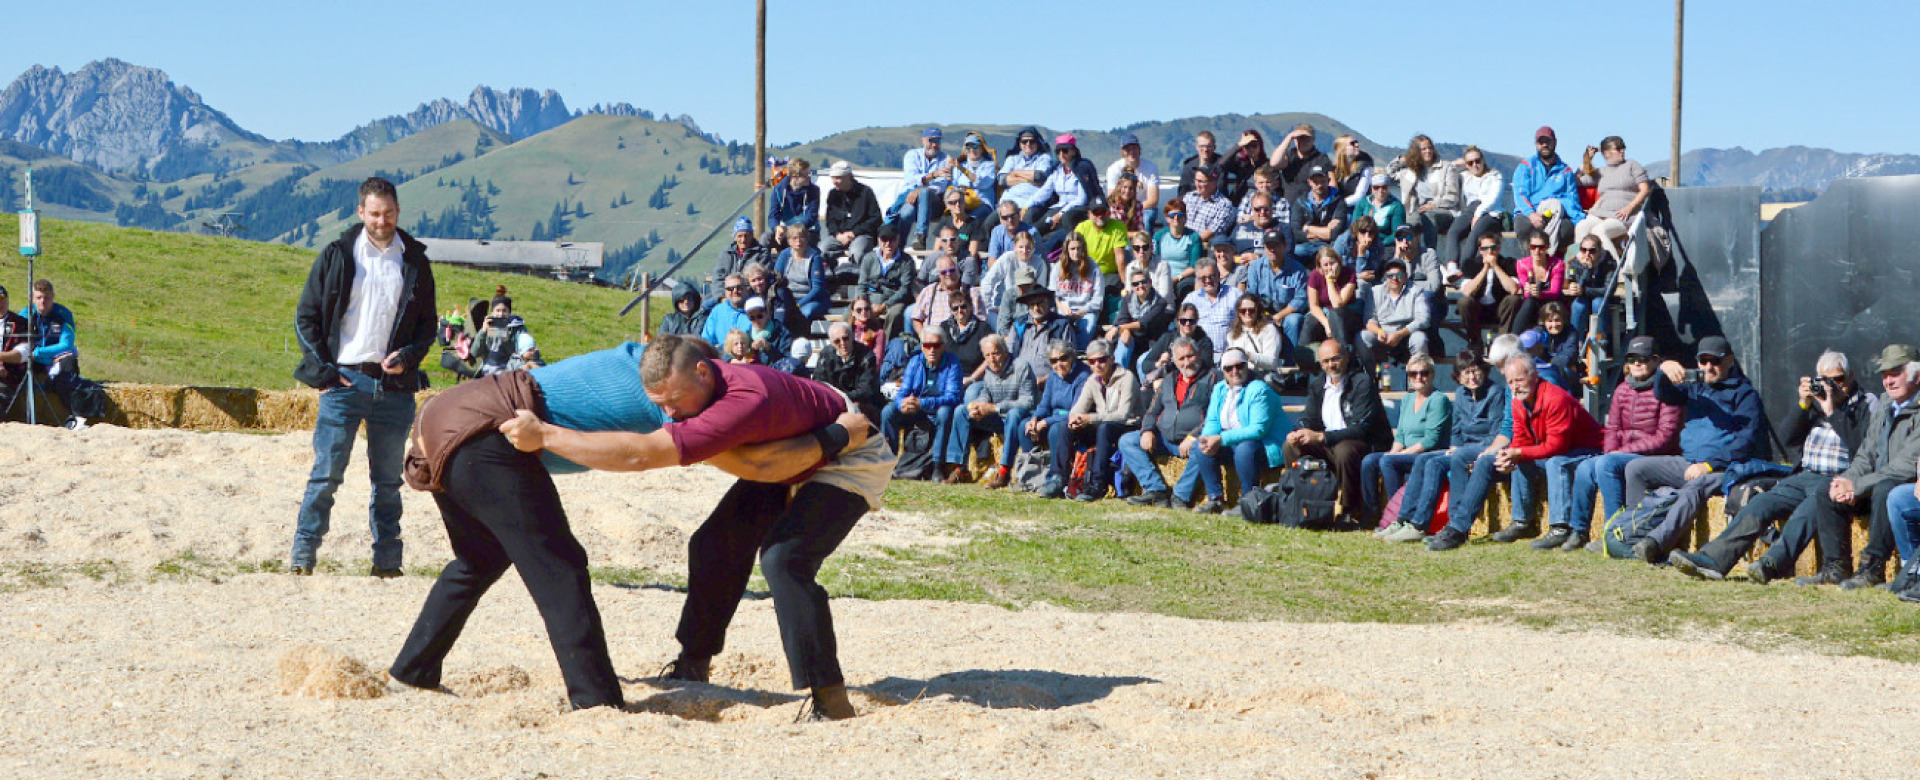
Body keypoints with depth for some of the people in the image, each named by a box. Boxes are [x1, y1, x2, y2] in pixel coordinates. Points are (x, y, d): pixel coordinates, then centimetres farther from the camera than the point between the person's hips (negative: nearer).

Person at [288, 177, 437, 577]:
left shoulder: (414, 260, 9)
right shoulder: (338, 256, 4)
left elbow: (428, 322, 15)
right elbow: (306, 316, 6)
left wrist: (408, 357, -4)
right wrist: (321, 370, -3)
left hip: (395, 385, 2)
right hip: (344, 379, -2)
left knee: (388, 480, 7)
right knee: (326, 473, -4)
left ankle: (387, 560, 12)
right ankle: (303, 554, 3)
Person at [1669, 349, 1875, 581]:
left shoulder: (1866, 403, 4)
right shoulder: (1816, 399, 21)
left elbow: (1860, 447, -12)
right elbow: (1790, 439, 13)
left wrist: (1832, 411, -13)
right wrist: (1804, 404, 0)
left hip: (1839, 481, -6)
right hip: (1804, 476, 6)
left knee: (1808, 510, -36)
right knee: (1759, 506, -14)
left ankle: (1773, 565, -50)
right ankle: (1712, 559, -27)